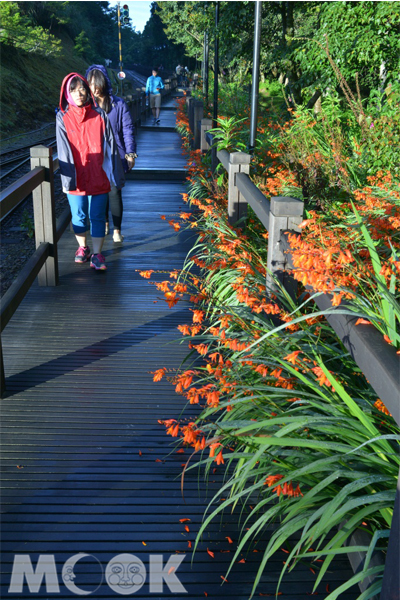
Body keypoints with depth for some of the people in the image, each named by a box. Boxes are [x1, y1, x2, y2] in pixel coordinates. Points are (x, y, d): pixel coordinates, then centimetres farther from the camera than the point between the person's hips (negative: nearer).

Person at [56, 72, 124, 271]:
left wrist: (116, 175, 1)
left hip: (98, 177, 0)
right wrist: (67, 178, -13)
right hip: (76, 178, 0)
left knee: (97, 216, 4)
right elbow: (64, 150, -5)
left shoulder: (99, 116, 1)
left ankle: (97, 254, 14)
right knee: (78, 216, 11)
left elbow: (110, 147, 2)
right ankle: (82, 247, 33)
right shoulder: (63, 118, -1)